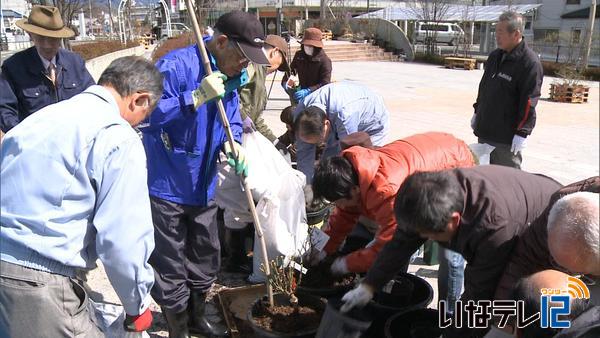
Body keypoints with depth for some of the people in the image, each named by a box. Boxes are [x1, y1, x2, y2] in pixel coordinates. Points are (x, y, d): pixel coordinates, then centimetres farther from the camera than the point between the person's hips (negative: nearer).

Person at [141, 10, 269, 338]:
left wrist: (232, 143, -8)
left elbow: (232, 120, 15)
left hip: (203, 186, 8)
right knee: (170, 267, 5)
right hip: (166, 187, -8)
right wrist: (198, 97, -35)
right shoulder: (175, 65, -22)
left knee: (206, 258, 22)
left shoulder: (229, 77, 4)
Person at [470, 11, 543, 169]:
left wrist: (522, 133, -21)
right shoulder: (494, 57, 11)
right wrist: (477, 112, 22)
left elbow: (529, 101, -19)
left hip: (507, 138, -8)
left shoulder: (530, 62, -15)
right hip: (484, 131, 8)